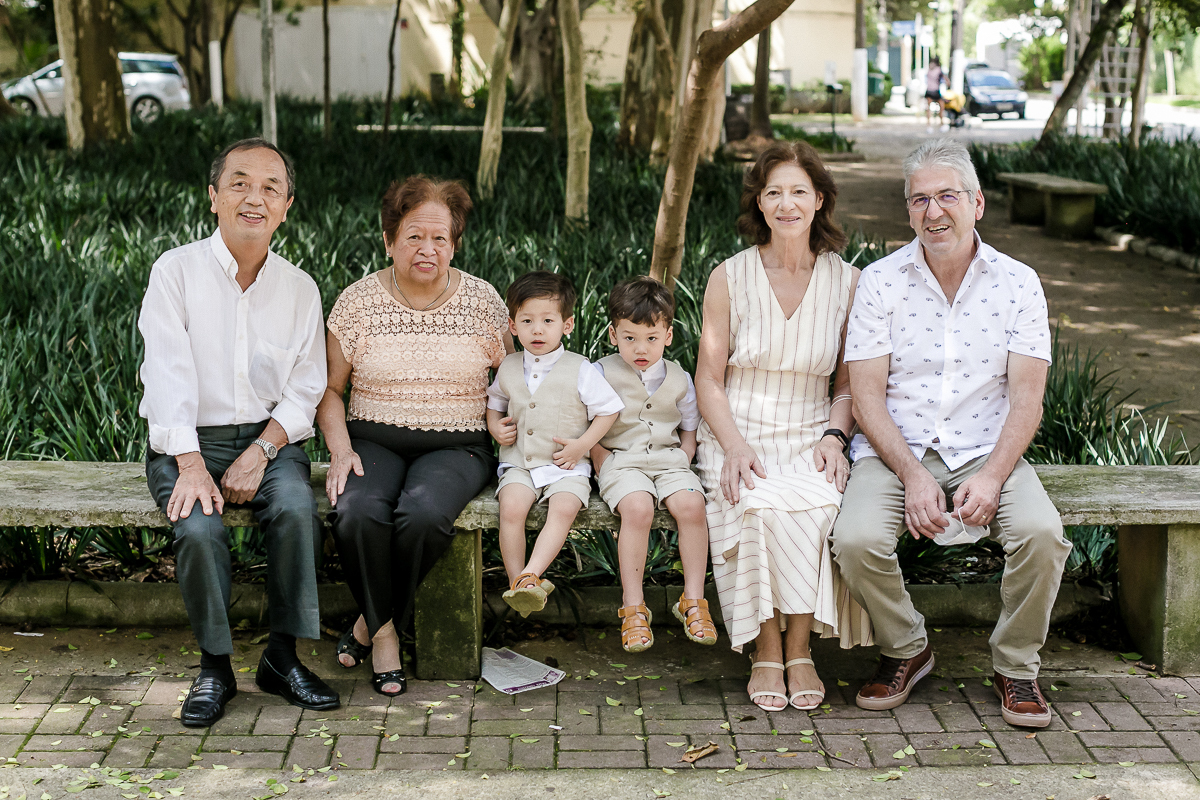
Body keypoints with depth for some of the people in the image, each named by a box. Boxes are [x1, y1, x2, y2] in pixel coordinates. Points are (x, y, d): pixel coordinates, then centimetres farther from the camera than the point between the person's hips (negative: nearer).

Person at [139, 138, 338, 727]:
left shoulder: (300, 290, 6)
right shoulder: (176, 270, -3)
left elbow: (304, 391, 3)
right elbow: (168, 374, -12)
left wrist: (259, 454, -13)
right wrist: (191, 464, -22)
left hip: (269, 440, 2)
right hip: (186, 441, -2)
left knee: (296, 508, -28)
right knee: (199, 527, -30)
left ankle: (282, 658, -13)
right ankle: (214, 668, -10)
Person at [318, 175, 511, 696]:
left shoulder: (482, 302, 4)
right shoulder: (357, 301, 3)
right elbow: (329, 389, 9)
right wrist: (341, 449, -7)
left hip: (456, 446, 0)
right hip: (373, 441, 1)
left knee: (423, 514, -33)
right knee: (356, 513, -32)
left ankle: (374, 621, -6)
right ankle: (384, 632, -7)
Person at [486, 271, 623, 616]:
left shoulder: (579, 370, -4)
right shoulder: (508, 369, 8)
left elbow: (608, 409, 1)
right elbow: (494, 403, 25)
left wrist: (582, 445, -9)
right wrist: (495, 426, 3)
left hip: (565, 466, -2)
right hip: (518, 464, 2)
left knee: (563, 509, -31)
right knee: (511, 507, -26)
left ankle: (530, 575, -32)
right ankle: (516, 581, -16)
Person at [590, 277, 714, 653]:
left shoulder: (679, 379, 11)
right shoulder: (601, 374, 2)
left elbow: (690, 431, 19)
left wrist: (682, 463, 2)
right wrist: (605, 465, -10)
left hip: (668, 460, 3)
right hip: (620, 461, -3)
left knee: (691, 504, -28)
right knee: (638, 507, -34)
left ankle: (693, 600, -13)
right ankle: (633, 607, -22)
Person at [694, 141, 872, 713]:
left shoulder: (846, 283, 7)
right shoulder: (729, 279, 3)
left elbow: (848, 385, 11)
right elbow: (708, 381, 3)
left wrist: (833, 438, -8)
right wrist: (736, 446, -13)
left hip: (810, 440, 1)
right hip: (739, 437, -1)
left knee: (820, 505, -33)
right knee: (765, 505, -34)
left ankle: (798, 649, -17)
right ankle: (767, 650, -16)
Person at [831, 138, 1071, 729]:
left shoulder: (1018, 283, 1)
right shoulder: (880, 281, -1)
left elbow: (1026, 398, -3)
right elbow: (867, 395, -5)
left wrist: (992, 476, -19)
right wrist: (913, 476, -18)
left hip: (988, 452, 1)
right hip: (895, 451, 0)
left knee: (1042, 533, -27)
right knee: (856, 540, -27)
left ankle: (1016, 665, 0)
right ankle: (906, 650, 4)